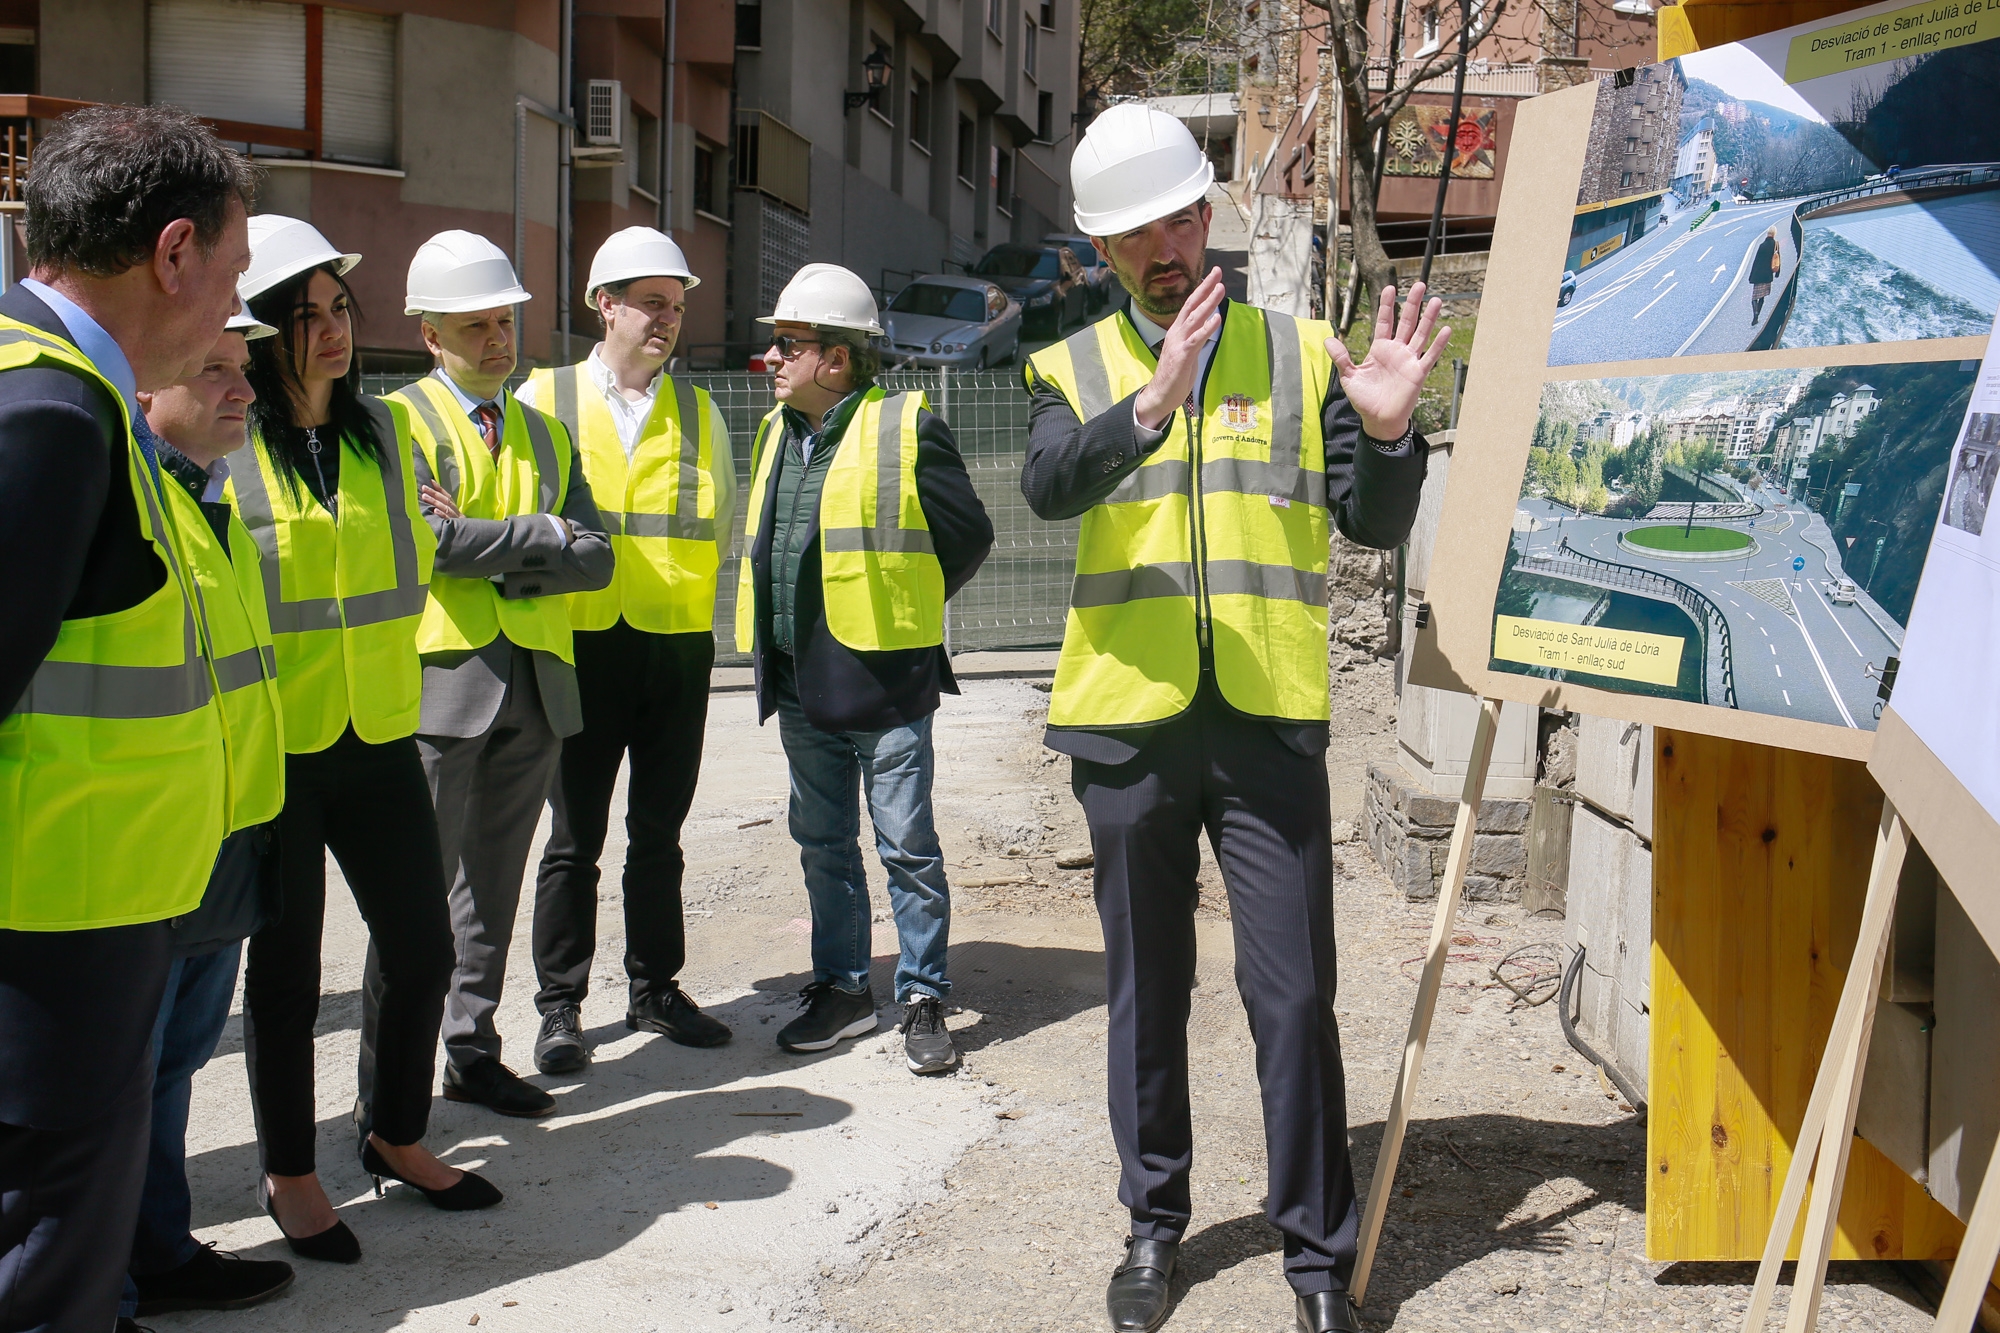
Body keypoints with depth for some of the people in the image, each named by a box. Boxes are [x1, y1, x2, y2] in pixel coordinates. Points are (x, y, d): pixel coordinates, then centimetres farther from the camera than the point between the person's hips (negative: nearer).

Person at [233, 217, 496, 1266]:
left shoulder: (385, 428, 9)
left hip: (377, 736, 5)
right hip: (269, 746, -5)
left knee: (421, 945, 9)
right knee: (285, 964, 6)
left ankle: (394, 1135, 31)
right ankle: (288, 1170, 24)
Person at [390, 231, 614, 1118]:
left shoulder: (545, 433, 17)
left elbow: (595, 560, 6)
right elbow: (428, 540, -17)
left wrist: (487, 556, -8)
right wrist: (542, 535, -7)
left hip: (536, 681, 5)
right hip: (441, 678, -5)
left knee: (494, 880, 11)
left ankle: (472, 1053, 21)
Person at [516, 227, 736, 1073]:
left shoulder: (696, 411, 11)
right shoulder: (545, 399, 3)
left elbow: (720, 519, 16)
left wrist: (683, 590, 6)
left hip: (678, 646, 3)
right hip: (582, 646, -2)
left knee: (659, 834, 11)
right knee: (574, 838, 3)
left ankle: (655, 991, 23)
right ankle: (560, 1007, 13)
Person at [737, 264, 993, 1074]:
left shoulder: (905, 429, -9)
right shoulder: (775, 432, 12)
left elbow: (969, 533, -4)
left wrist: (903, 610, 1)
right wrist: (792, 622, 13)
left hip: (884, 680, -7)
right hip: (800, 685, 7)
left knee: (907, 847, 2)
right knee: (823, 845, 14)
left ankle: (924, 999, 13)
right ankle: (843, 988, 27)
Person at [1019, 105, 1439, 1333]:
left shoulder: (1301, 353, 8)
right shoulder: (1072, 370, 7)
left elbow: (1378, 524, 6)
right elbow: (1050, 484, -15)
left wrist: (1390, 430, -14)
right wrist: (1152, 406, -31)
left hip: (1269, 720, -1)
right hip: (1129, 722, 1)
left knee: (1294, 992, -1)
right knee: (1147, 989, 12)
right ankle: (1155, 1221, 27)